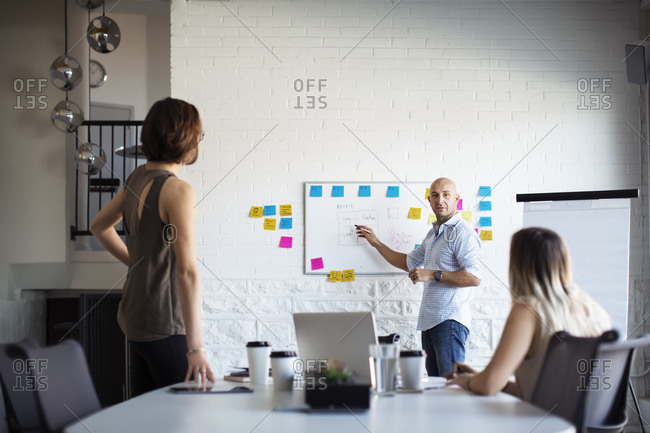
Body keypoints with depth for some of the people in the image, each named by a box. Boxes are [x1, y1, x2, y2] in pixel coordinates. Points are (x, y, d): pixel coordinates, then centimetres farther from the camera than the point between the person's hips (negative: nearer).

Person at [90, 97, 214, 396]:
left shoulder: (137, 178, 8)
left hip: (134, 315, 9)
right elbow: (187, 271, -25)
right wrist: (196, 347, -28)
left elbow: (99, 226, 25)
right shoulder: (178, 191, -18)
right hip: (163, 326, -9)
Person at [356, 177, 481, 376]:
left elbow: (474, 277, -20)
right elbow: (408, 262, 35)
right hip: (429, 321, 9)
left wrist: (433, 275, -18)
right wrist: (376, 243, 33)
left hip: (450, 320, -9)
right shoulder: (434, 233, 21)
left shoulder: (463, 232, -9)